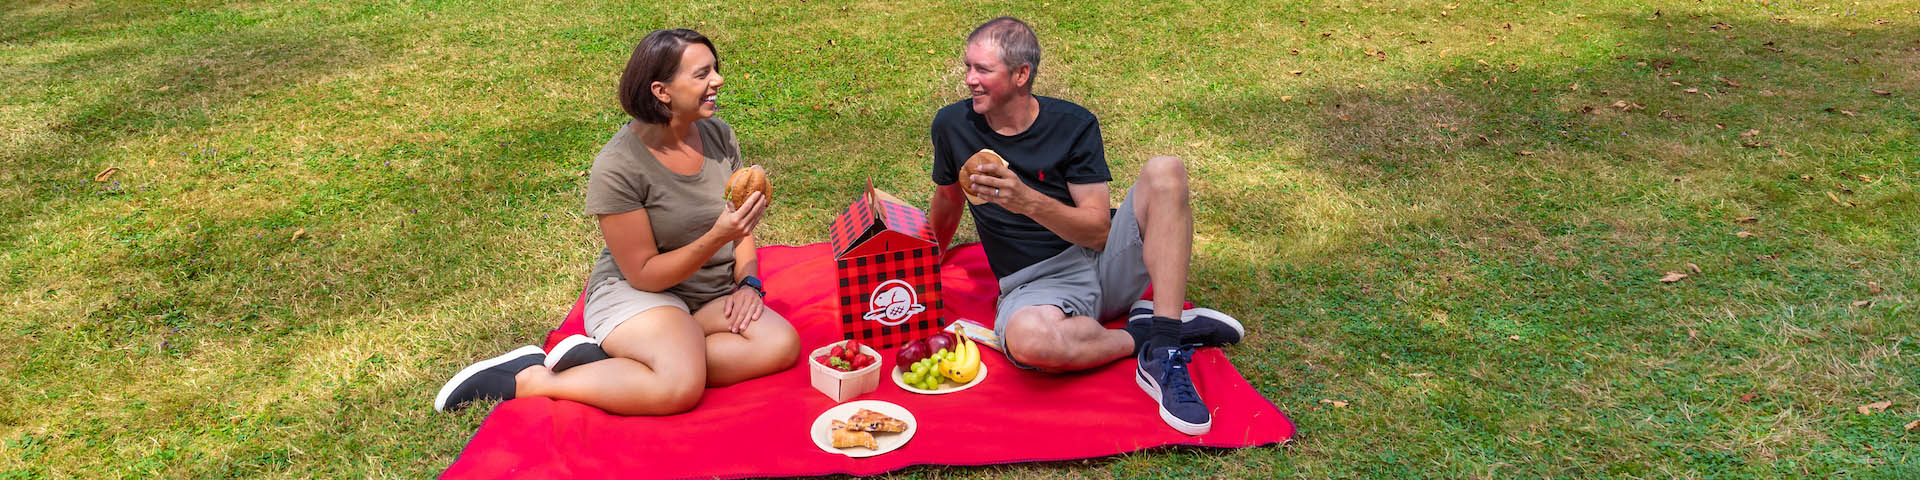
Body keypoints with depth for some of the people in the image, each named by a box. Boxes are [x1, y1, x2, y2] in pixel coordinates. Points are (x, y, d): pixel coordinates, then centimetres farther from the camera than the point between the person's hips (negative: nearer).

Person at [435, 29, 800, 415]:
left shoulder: (719, 136, 0)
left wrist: (747, 282, -7)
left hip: (713, 296, 7)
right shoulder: (618, 166, -18)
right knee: (681, 387, -35)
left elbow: (740, 227, 12)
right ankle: (529, 379, -13)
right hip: (635, 292, -7)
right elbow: (644, 274, -16)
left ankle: (605, 362, -15)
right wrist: (717, 237, -28)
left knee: (782, 345, -23)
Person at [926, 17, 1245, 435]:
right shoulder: (953, 125, 1)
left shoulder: (1073, 125, -4)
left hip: (1106, 260, 2)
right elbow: (948, 201, 20)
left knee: (1164, 171, -26)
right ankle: (1144, 335, -13)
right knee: (1028, 340, -41)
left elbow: (1098, 231, -11)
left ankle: (1164, 354, -31)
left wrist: (1028, 201, -26)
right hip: (1036, 284, -1)